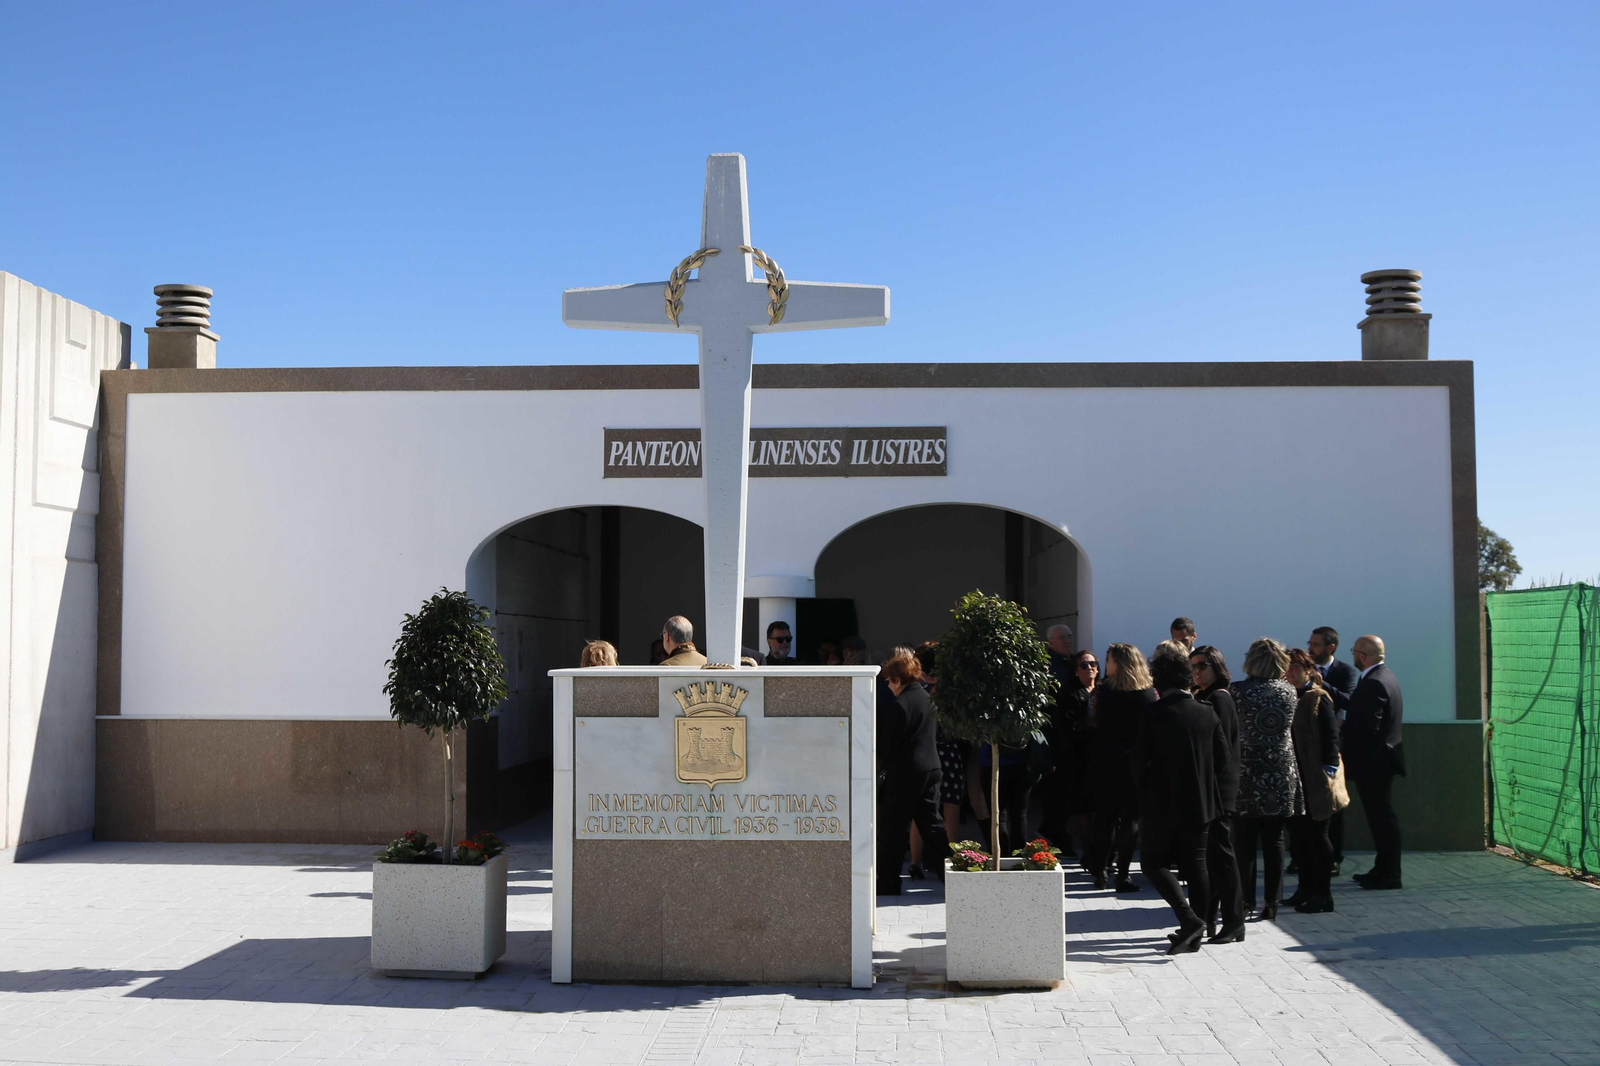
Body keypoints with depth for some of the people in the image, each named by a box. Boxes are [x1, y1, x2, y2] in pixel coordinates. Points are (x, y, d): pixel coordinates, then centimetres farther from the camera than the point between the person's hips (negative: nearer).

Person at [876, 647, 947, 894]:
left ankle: (887, 885, 8)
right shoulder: (926, 697, 8)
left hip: (904, 774, -8)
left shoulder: (899, 705, -18)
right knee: (931, 823, 14)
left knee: (891, 828, 2)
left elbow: (888, 747, -16)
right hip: (930, 768, 8)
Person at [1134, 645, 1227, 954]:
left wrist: (1145, 788, 8)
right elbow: (1222, 756, 6)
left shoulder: (1153, 713, -14)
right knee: (1196, 865, 11)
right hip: (1200, 802, 5)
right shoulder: (1207, 713, 0)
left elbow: (1140, 759, -10)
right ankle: (1194, 934, 15)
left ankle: (1188, 917, -10)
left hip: (1162, 803, -5)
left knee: (1153, 861, 7)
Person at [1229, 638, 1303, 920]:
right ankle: (1271, 902, 9)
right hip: (1281, 774, 3)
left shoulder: (1237, 691, -8)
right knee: (1274, 840, 7)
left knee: (1244, 841, 6)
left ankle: (1245, 901, 9)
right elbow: (1288, 726, 13)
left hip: (1247, 772, -2)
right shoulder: (1289, 691, 1)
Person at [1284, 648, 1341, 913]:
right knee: (1297, 833, 12)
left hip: (1313, 780, -7)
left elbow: (1331, 735, -12)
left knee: (1315, 835, -1)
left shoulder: (1318, 699, -8)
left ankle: (1322, 895, 7)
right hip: (1292, 778, 7)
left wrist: (1328, 770, -18)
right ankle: (1306, 888, 23)